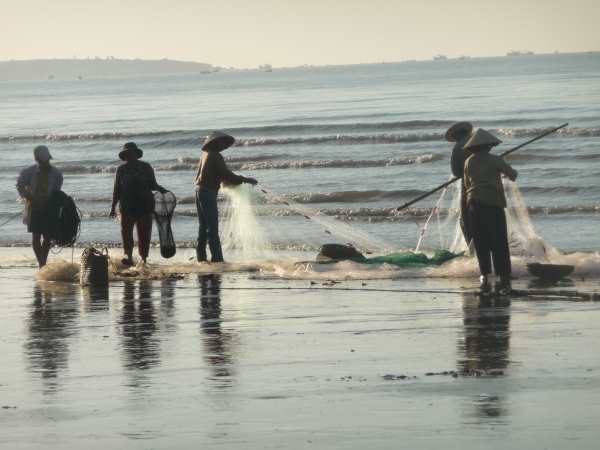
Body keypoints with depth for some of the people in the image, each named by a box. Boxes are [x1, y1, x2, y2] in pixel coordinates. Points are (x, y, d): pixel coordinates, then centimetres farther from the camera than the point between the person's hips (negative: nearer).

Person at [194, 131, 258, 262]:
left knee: (203, 227, 15)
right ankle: (217, 258, -13)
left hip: (200, 191, 9)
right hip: (208, 193, -9)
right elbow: (226, 175, -18)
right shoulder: (215, 156, -14)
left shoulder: (205, 155, 14)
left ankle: (201, 256, 18)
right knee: (212, 227, -10)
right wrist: (246, 180, -12)